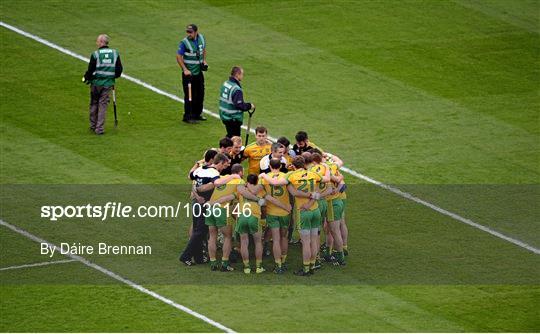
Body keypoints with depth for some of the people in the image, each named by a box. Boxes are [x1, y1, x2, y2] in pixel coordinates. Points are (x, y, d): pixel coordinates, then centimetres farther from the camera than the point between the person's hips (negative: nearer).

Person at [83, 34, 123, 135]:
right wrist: (114, 77, 22)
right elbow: (119, 69, 4)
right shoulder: (115, 53, -1)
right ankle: (100, 128, 3)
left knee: (94, 104, 14)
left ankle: (93, 126, 22)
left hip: (96, 82, -3)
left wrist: (86, 78, 8)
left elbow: (90, 70, -11)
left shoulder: (95, 54, -13)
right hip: (108, 83, 3)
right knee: (103, 105, 7)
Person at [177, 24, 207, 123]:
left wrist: (204, 60, 6)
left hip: (199, 71, 6)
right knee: (189, 96, -5)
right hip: (188, 73, -6)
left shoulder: (201, 38, 1)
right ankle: (188, 116, 4)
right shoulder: (184, 42, -17)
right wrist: (185, 70, -21)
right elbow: (179, 57, -14)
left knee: (200, 94, 15)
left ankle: (197, 114, 30)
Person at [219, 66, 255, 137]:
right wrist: (249, 106, -9)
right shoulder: (236, 89, -24)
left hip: (224, 116, 9)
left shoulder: (225, 84, 5)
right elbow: (239, 105, -27)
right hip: (233, 119, -9)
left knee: (229, 136, 22)